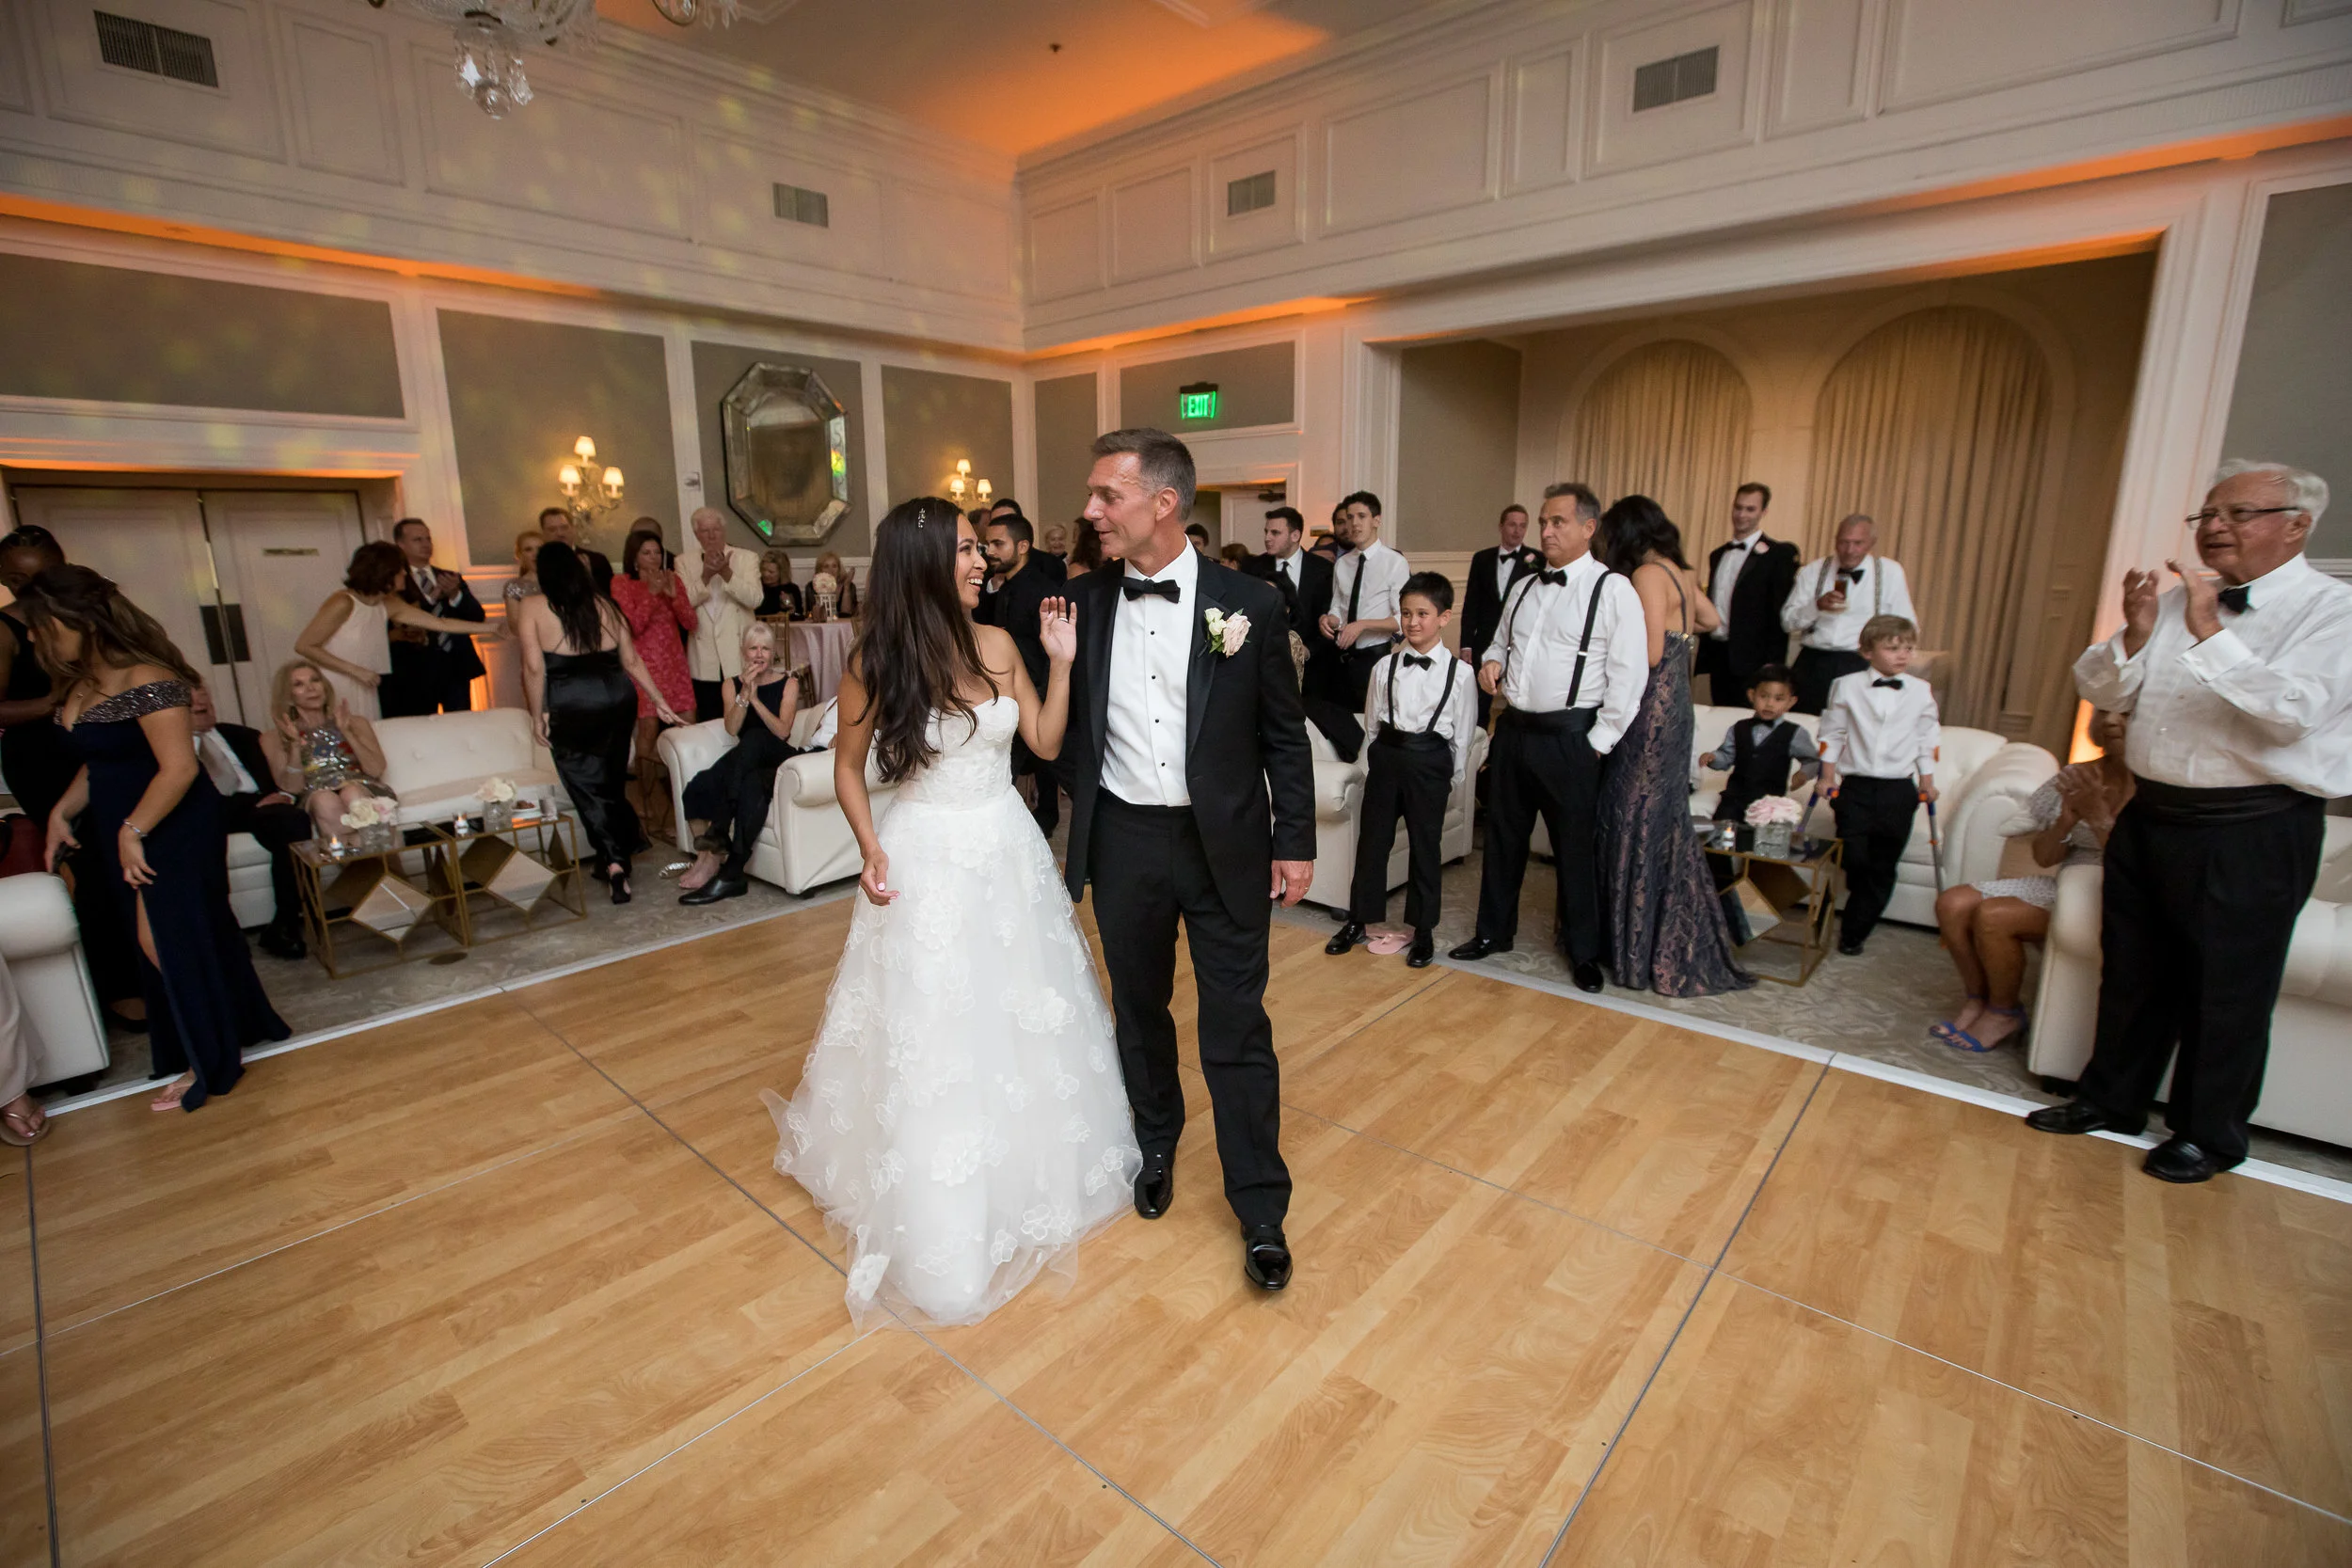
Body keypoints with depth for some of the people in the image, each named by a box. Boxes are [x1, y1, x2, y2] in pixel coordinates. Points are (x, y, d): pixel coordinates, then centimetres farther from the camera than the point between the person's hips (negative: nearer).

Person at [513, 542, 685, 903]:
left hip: (569, 708, -3)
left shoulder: (533, 608, -1)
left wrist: (538, 714, 0)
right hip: (616, 698, 3)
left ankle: (614, 860, -6)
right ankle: (629, 839, 31)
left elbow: (534, 668, -8)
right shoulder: (605, 605, 9)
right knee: (612, 781, 19)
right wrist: (659, 701, 16)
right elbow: (632, 661, 9)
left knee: (586, 785, 5)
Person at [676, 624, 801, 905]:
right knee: (751, 789, -35)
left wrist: (756, 698, -13)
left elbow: (782, 731, -6)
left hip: (777, 759, -2)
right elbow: (732, 728, -2)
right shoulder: (733, 685, 15)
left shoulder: (788, 683, 7)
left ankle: (716, 834, -36)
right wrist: (745, 694, -13)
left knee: (754, 738, -36)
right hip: (745, 764, 2)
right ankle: (732, 873, -37)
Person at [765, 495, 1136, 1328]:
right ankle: (940, 1227, 31)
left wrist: (1062, 662, -6)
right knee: (931, 1036, 8)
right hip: (927, 863, -3)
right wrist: (870, 850, -11)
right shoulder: (873, 661, -10)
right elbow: (848, 766, 1)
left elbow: (1046, 743, 3)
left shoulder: (997, 644, -2)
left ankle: (1033, 1170, 43)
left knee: (1023, 1022, 16)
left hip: (1008, 854, 4)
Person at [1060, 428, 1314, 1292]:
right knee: (1139, 1010, 19)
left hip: (1224, 842, -2)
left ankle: (1261, 1210, 22)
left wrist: (1295, 842, -3)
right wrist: (1055, 829, 6)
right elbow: (1069, 728, 7)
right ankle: (1156, 1148, 44)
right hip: (1122, 840, 3)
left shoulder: (1249, 603, -7)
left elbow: (1284, 734, -2)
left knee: (1237, 1028, 5)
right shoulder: (1085, 601, 0)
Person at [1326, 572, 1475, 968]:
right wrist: (1370, 766, 6)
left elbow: (1463, 732, 1)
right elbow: (1371, 723, 8)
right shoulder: (1386, 666, 2)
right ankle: (1357, 920, 25)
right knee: (1371, 840, 10)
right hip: (1386, 755, 2)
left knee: (1425, 847, 7)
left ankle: (1423, 931, 22)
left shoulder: (1459, 673, -4)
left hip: (1429, 762, -2)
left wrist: (1454, 776, 1)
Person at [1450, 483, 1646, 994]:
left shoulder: (1613, 590, -8)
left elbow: (1629, 674, -10)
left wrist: (1599, 741, -12)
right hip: (1513, 728, 6)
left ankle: (1584, 951, 23)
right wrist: (1492, 661, 2)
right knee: (1503, 836, 14)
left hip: (1569, 737, -6)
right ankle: (1494, 931, 31)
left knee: (1575, 847, 5)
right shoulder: (1525, 587, 12)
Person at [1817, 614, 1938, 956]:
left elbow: (1927, 740, 11)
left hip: (1899, 790, 2)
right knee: (1854, 860, -4)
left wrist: (1927, 783, 10)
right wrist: (1828, 777, 3)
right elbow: (1832, 734, 5)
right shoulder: (1846, 686, -2)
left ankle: (1854, 933, 15)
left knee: (1883, 867, 4)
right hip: (1855, 787, -1)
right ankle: (1854, 925, 23)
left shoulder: (1921, 692, 3)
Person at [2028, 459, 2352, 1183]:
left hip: (2250, 833, -5)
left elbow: (2292, 711, -23)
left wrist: (2210, 634, -24)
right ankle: (2110, 1099, 33)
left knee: (2226, 990, 7)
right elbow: (2099, 689, 6)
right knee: (2132, 970, 17)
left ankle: (2208, 1136, 26)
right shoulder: (2175, 602, 9)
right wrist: (2135, 635, -10)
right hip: (2150, 817, 6)